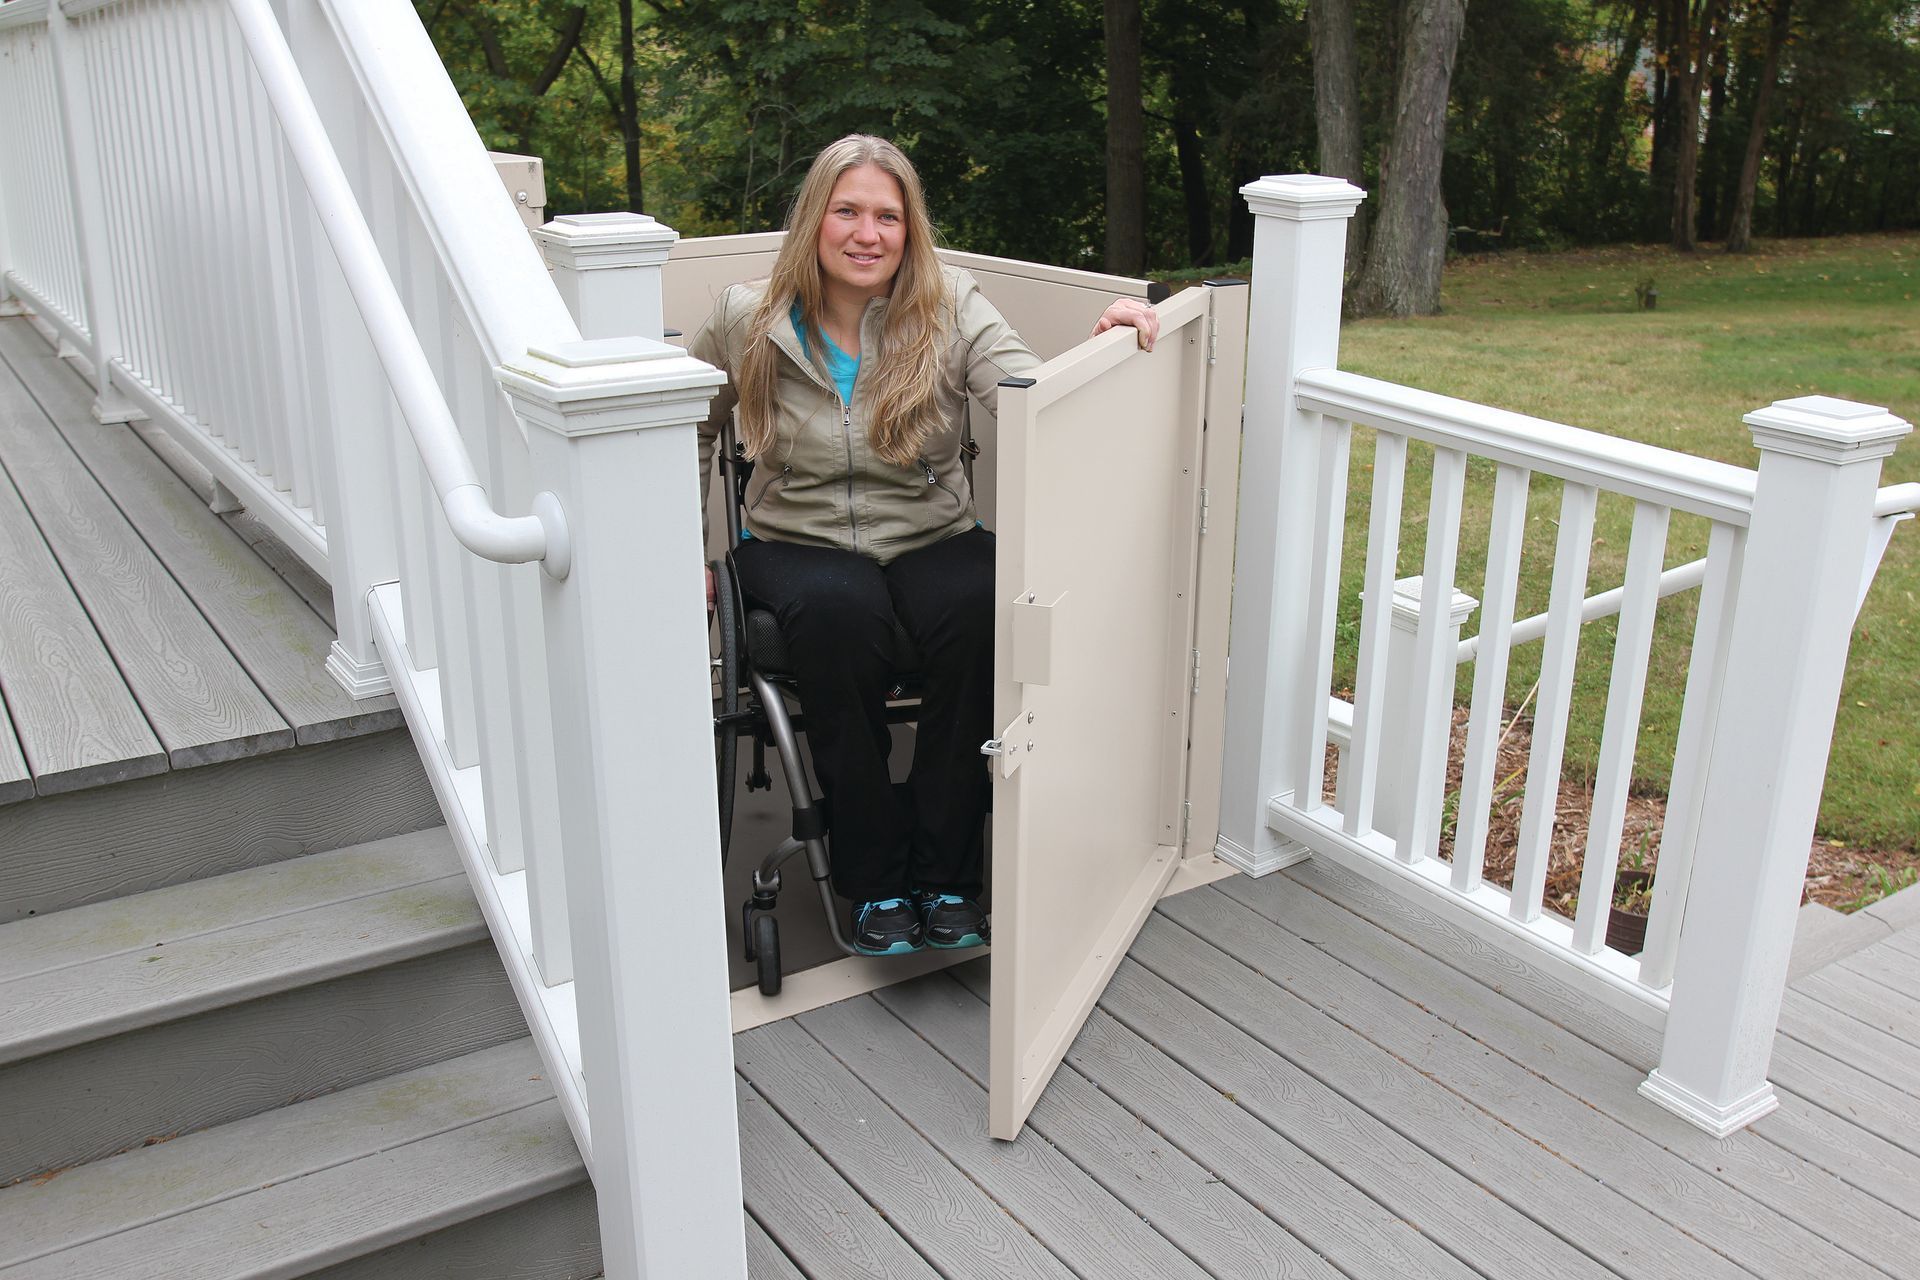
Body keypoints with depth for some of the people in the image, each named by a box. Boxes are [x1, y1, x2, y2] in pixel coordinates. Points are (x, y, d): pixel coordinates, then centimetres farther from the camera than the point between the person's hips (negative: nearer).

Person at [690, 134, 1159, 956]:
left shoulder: (951, 310, -3)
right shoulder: (748, 321, 0)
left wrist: (1105, 349, -39)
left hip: (930, 539, 1)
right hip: (798, 542, 0)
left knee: (978, 605, -34)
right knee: (839, 612, -36)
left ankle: (945, 876, -18)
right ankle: (874, 881, -20)